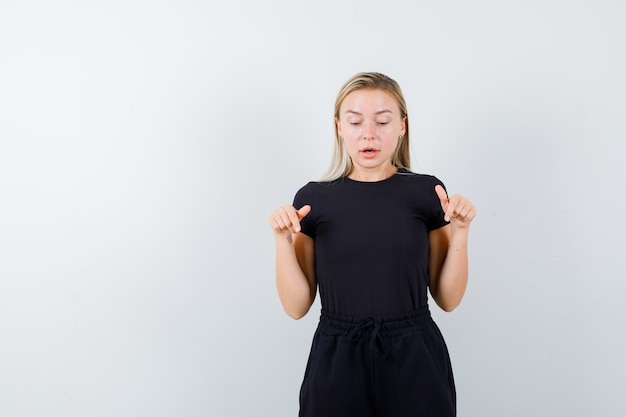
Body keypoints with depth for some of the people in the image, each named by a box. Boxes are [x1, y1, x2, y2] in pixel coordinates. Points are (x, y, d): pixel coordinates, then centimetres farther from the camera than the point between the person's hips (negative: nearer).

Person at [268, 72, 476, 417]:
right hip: (337, 362, 0)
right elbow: (297, 305, -2)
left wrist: (460, 232, -13)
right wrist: (283, 240, -14)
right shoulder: (313, 198, -2)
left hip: (415, 361, 0)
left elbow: (448, 298, 0)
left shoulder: (426, 192, -3)